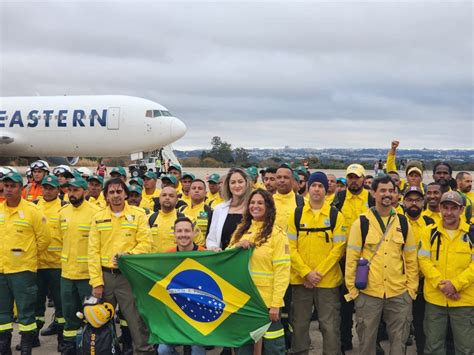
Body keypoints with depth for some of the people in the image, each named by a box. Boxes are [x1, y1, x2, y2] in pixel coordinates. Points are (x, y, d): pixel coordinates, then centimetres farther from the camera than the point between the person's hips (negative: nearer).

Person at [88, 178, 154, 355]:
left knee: (137, 320, -3)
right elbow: (94, 251, 2)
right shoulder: (98, 218, 6)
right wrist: (96, 282, -3)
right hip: (105, 275, 3)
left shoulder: (138, 214, 0)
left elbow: (145, 243, -5)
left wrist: (128, 255, -22)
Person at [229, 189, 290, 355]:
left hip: (267, 299, -5)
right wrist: (237, 246, -10)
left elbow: (282, 270, -12)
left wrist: (276, 303, -18)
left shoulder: (277, 233, -7)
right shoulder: (241, 230, 10)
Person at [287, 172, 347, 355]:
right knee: (299, 325, 11)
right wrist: (306, 273, -11)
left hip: (328, 280, -1)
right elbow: (291, 247, 0)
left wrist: (318, 272, -13)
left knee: (330, 326, 4)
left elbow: (338, 248, -5)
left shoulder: (336, 215, 0)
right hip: (300, 280, 2)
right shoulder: (296, 214, 4)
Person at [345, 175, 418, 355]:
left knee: (399, 339, 12)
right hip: (368, 292, -2)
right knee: (367, 339, 10)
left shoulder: (403, 223, 5)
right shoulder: (361, 223, -4)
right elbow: (351, 258, -3)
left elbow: (411, 259, 9)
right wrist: (352, 289, -5)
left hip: (399, 293, 2)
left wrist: (412, 287, 6)